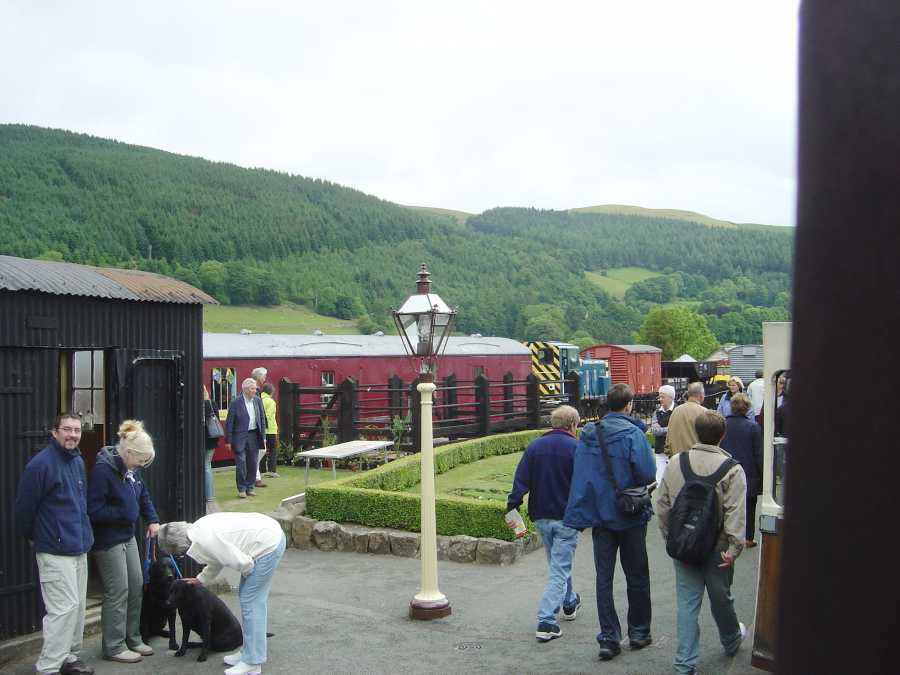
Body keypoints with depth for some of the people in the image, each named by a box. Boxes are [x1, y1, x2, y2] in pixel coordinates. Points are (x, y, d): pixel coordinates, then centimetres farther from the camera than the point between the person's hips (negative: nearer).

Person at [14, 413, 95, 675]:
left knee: (78, 606, 14)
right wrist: (32, 536, 4)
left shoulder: (78, 462, 10)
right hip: (55, 552, -8)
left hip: (79, 548, 8)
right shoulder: (40, 464, -15)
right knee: (64, 608, -8)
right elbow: (24, 506, -10)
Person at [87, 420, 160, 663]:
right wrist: (124, 512, -23)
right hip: (108, 540, -9)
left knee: (136, 586, 13)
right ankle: (114, 646, 11)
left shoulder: (130, 468, 2)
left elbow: (143, 494, 17)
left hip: (127, 536, 9)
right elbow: (93, 510, -25)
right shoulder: (103, 470, -24)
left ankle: (132, 638, 27)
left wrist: (152, 519, 7)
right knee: (118, 592, -2)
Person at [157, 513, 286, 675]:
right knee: (249, 599, 16)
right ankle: (249, 652, 26)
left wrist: (247, 574, 1)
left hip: (268, 544, -10)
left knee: (250, 601, -5)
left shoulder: (204, 540, -22)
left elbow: (241, 562, -20)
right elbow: (217, 560, 27)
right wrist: (200, 579, 38)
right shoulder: (199, 530, 8)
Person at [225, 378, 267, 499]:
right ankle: (241, 489, 10)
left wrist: (263, 436, 8)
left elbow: (262, 419, 11)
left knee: (253, 463, 8)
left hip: (254, 436, 5)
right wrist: (228, 441, -8)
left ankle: (250, 487, 20)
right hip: (240, 437, -4)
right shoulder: (235, 403, -10)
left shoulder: (257, 400, 4)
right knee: (241, 463, -3)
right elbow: (229, 423, -7)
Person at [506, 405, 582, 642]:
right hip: (566, 517, -5)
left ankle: (569, 603, 43)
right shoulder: (575, 448, -9)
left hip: (541, 517, 5)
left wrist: (512, 503, -1)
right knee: (560, 569, -2)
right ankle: (546, 622, -8)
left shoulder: (534, 446, 3)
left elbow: (521, 480, -2)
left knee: (558, 563, 24)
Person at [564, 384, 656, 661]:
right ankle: (639, 632, 24)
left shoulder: (588, 434, 1)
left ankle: (609, 638, 8)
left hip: (600, 516, 3)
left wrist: (579, 514, 2)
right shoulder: (632, 434, -15)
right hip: (631, 516, -3)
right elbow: (647, 474, -22)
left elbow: (580, 475, 0)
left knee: (604, 578, 7)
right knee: (636, 575, 13)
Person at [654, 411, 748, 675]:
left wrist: (669, 536, 13)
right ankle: (731, 639, 45)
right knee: (721, 598, 19)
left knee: (687, 602, 6)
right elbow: (735, 514, -18)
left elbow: (661, 504, 4)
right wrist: (734, 548, -15)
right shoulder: (731, 469, -13)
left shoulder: (675, 463, -2)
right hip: (716, 547, -2)